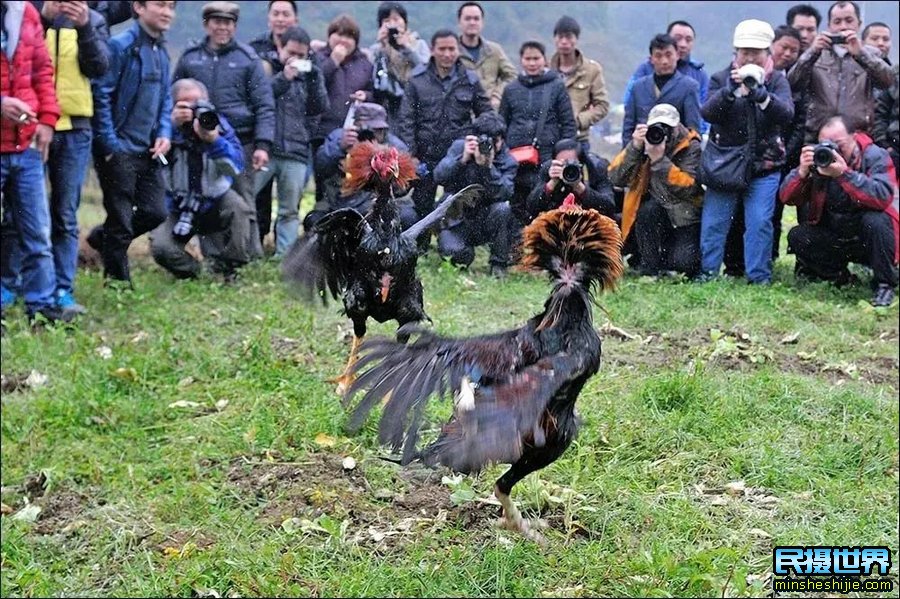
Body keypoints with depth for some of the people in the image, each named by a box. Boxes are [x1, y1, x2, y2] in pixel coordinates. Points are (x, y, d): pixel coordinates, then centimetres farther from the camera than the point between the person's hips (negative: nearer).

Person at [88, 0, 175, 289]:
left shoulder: (162, 52, 12)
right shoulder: (121, 45, -13)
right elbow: (101, 95, -16)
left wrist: (165, 133, 3)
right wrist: (110, 145, -16)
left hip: (148, 150, 8)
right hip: (119, 150, -7)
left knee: (155, 212, 8)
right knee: (120, 218, 2)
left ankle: (102, 237, 32)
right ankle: (117, 279, 18)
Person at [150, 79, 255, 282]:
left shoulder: (218, 124, -8)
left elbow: (236, 167, -19)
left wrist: (214, 140, -36)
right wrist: (171, 123, -41)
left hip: (216, 203, 1)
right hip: (178, 210, -1)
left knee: (238, 208, -31)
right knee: (160, 247, -25)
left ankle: (229, 268, -11)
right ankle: (191, 271, 9)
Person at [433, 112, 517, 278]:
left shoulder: (508, 162, -6)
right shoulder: (459, 147, -4)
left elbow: (503, 194, -24)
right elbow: (439, 177, -17)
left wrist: (488, 166, -35)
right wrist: (463, 158, -32)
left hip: (486, 219, 1)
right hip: (457, 219, 0)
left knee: (502, 208, -32)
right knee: (452, 251, -30)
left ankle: (499, 264, -12)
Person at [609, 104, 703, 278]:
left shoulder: (691, 148, -10)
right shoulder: (643, 142, -3)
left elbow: (688, 188, -25)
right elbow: (615, 178, -13)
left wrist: (659, 159, -30)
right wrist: (635, 147, -24)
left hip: (684, 217, -2)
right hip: (654, 213, 2)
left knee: (683, 264, -24)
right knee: (648, 208, -33)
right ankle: (649, 266, -16)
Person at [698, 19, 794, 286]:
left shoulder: (776, 81, 5)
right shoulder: (722, 78, 6)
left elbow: (786, 114, -12)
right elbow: (707, 113, -9)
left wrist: (761, 95, -30)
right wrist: (729, 90, -26)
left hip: (764, 166, 0)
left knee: (760, 222, -6)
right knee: (713, 222, -2)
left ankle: (759, 277, 2)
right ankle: (707, 273, 9)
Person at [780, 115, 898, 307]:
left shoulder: (875, 156, -15)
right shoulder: (817, 157, -5)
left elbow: (882, 197, -35)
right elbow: (787, 198, -9)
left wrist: (844, 173, -40)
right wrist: (802, 171, -28)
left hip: (867, 238, -4)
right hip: (833, 237, 4)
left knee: (875, 221, -35)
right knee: (796, 237, -17)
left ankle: (885, 285, -16)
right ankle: (840, 277, 4)